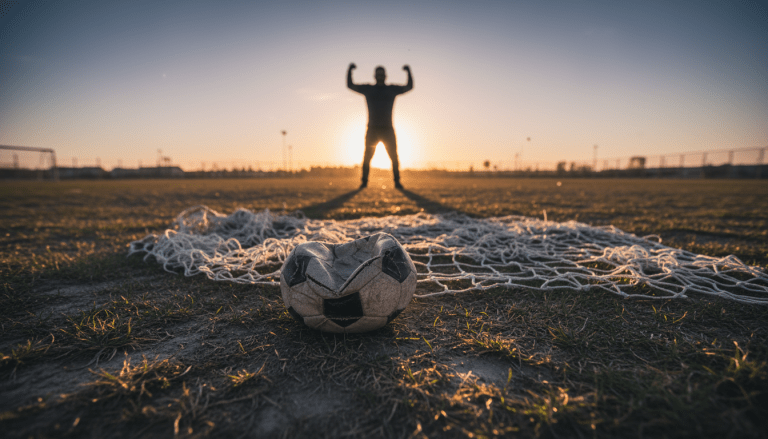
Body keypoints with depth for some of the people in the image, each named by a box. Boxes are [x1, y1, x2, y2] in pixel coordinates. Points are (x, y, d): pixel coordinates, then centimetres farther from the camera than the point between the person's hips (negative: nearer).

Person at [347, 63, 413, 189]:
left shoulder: (392, 89, 11)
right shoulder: (367, 89, 10)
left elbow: (409, 87, 14)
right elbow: (350, 85, 11)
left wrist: (408, 71, 2)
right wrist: (350, 70, -2)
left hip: (388, 129, 0)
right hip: (372, 129, 0)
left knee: (394, 156, -3)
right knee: (367, 157, -2)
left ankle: (397, 181, 3)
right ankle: (364, 181, 4)